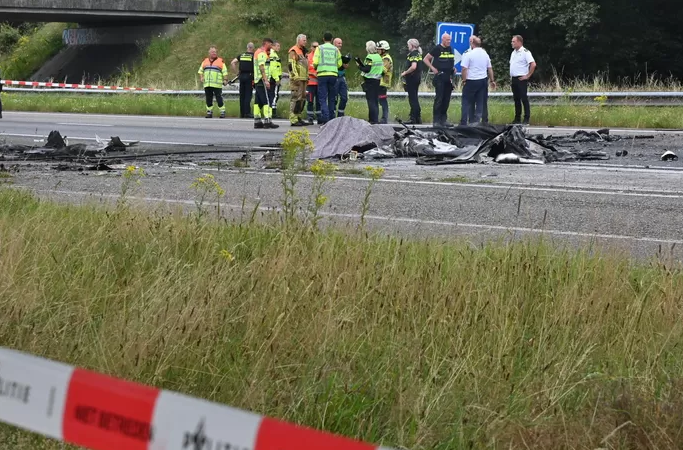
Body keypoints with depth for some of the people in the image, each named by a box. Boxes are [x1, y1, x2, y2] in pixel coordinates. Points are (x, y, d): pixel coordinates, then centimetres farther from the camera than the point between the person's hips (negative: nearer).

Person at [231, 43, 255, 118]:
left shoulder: (241, 55, 12)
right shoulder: (253, 56, -2)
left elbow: (232, 63, 7)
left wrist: (237, 72, 9)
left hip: (242, 76, 4)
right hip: (249, 76, -4)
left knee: (242, 95, 8)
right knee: (248, 95, -5)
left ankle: (242, 113, 10)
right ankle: (247, 113, -10)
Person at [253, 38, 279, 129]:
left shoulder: (258, 52, 22)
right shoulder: (262, 53, -11)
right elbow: (261, 67, -20)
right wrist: (266, 80, -23)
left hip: (257, 80, 10)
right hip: (262, 80, -10)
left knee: (258, 102, 9)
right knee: (266, 101, -12)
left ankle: (257, 121, 9)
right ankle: (267, 121, -16)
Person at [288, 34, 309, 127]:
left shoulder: (302, 51, 22)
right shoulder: (294, 51, -9)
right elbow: (292, 65, -17)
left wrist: (307, 76, 25)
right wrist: (296, 76, -23)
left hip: (303, 79, 10)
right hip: (297, 79, -10)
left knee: (302, 98, 11)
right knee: (296, 98, -12)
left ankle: (298, 117, 18)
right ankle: (293, 120, -13)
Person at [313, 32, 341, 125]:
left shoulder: (320, 48, 1)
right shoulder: (335, 49, 7)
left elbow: (315, 62, -6)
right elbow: (339, 64, 7)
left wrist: (316, 67, 17)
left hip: (322, 75, -2)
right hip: (333, 75, 2)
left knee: (323, 98, -2)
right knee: (331, 99, 12)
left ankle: (325, 119, -14)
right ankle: (331, 119, 12)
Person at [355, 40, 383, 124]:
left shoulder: (370, 57, -14)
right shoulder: (378, 57, 11)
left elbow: (367, 69, -19)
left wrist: (359, 66, -3)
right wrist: (361, 63, 15)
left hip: (370, 81, -8)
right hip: (377, 80, 8)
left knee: (371, 101, -5)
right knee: (375, 100, 13)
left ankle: (373, 119, -7)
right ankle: (376, 119, 18)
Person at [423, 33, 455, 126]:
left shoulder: (450, 49, 14)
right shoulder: (437, 49, -4)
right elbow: (425, 59, -3)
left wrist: (453, 67, 12)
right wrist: (433, 69, -11)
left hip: (449, 77, 6)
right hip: (440, 76, -6)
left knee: (446, 99, 8)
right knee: (439, 98, -8)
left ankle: (443, 119, 14)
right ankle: (436, 120, -6)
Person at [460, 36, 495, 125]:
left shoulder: (468, 54, -12)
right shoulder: (485, 54, 7)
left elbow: (464, 68, -16)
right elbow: (490, 68, 11)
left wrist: (464, 80, -6)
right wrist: (492, 80, 19)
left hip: (471, 81, -5)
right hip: (483, 80, 5)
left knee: (467, 102, 2)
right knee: (480, 103, 8)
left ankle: (463, 122, 0)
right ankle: (476, 121, 6)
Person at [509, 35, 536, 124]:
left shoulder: (525, 52, -11)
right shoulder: (513, 53, 15)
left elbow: (533, 64, -19)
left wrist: (528, 76, -16)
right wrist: (511, 77, 15)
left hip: (521, 79, -8)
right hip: (513, 79, 8)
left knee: (524, 99, -6)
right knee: (516, 99, 10)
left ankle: (527, 119, -4)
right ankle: (517, 118, 15)